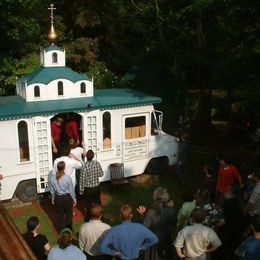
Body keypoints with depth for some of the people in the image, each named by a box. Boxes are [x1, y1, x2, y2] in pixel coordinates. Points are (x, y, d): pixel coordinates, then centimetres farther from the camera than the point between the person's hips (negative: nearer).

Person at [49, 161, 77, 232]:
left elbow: (52, 190, -1)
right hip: (67, 197, -3)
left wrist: (53, 198, 16)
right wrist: (74, 199, 2)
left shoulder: (53, 177, -14)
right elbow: (71, 190, -13)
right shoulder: (67, 178, -24)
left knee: (60, 214, 20)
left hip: (57, 198, 3)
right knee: (68, 213, 18)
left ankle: (61, 229, 35)